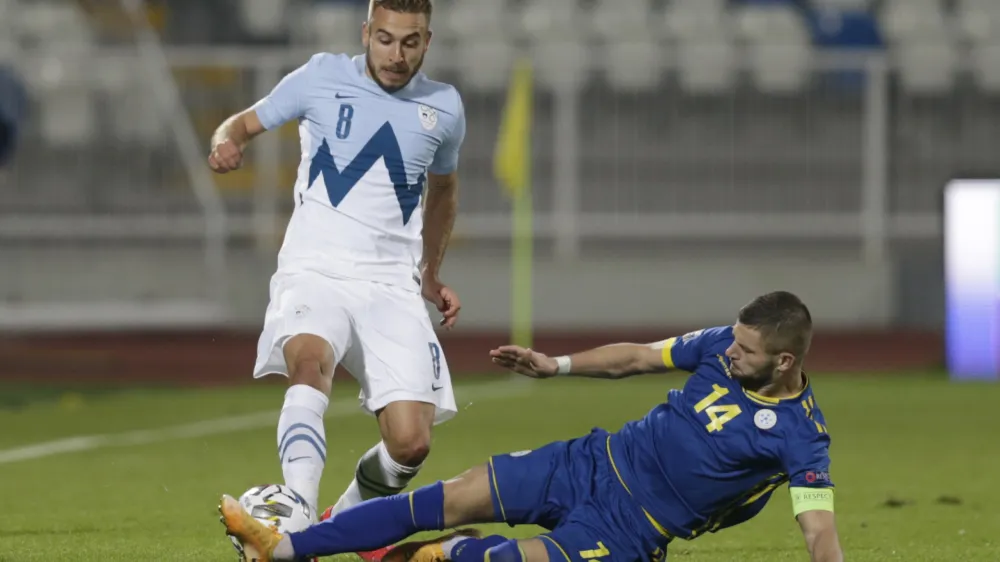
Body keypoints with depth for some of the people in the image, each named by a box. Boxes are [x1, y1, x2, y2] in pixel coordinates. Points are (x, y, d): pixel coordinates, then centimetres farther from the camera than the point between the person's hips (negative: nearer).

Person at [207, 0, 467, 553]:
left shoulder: (443, 107, 10)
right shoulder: (322, 77, 2)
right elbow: (246, 121, 12)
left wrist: (431, 274, 31)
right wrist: (226, 141, -12)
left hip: (392, 287, 3)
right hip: (315, 273, -3)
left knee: (411, 444, -11)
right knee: (310, 360, -37)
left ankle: (350, 516, 21)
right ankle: (299, 522, -47)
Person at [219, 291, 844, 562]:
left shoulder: (800, 434, -20)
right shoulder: (722, 347, -2)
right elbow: (635, 357, 12)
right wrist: (557, 365, 5)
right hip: (595, 463, 6)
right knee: (451, 499, -3)